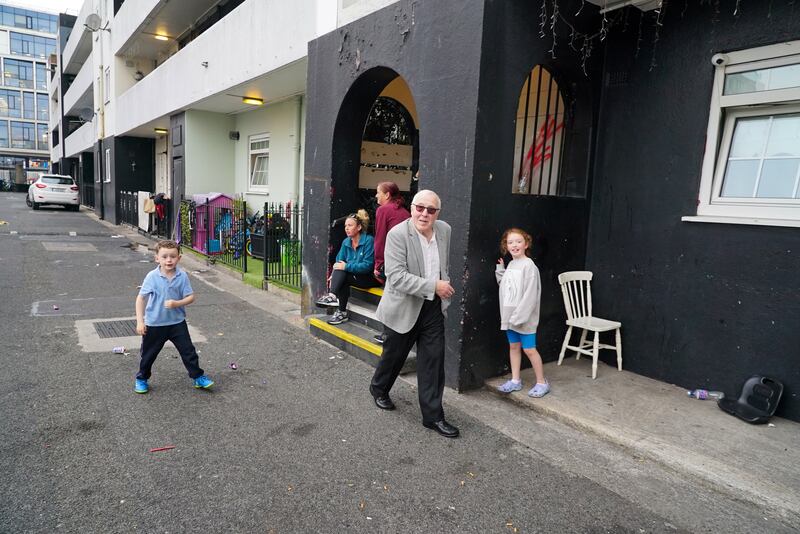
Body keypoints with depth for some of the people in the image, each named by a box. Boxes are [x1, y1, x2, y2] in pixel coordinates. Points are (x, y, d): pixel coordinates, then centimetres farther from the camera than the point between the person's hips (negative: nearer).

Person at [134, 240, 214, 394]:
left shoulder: (182, 276, -9)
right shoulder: (152, 277, -13)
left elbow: (190, 297, -6)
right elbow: (141, 298, -8)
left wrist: (176, 303, -24)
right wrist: (140, 322, -12)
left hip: (177, 322, 1)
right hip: (154, 324, -1)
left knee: (188, 351, 4)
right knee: (148, 354, 15)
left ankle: (198, 377, 18)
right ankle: (141, 379, 37)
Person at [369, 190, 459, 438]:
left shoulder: (445, 230, 0)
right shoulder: (397, 234, -19)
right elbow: (396, 276, -26)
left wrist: (444, 283, 15)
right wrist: (434, 286, -26)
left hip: (433, 308, 4)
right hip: (403, 308, -4)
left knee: (433, 361, 4)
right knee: (394, 355, 16)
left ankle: (433, 415, 16)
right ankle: (379, 388, 46)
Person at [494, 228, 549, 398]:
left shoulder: (529, 265, -15)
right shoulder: (510, 265, 9)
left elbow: (530, 294, -20)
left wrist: (519, 316, -22)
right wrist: (500, 270, 5)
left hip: (524, 317, -8)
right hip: (509, 316, 8)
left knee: (529, 349, 1)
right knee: (513, 347, 15)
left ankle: (542, 382, 16)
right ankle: (515, 381, 27)